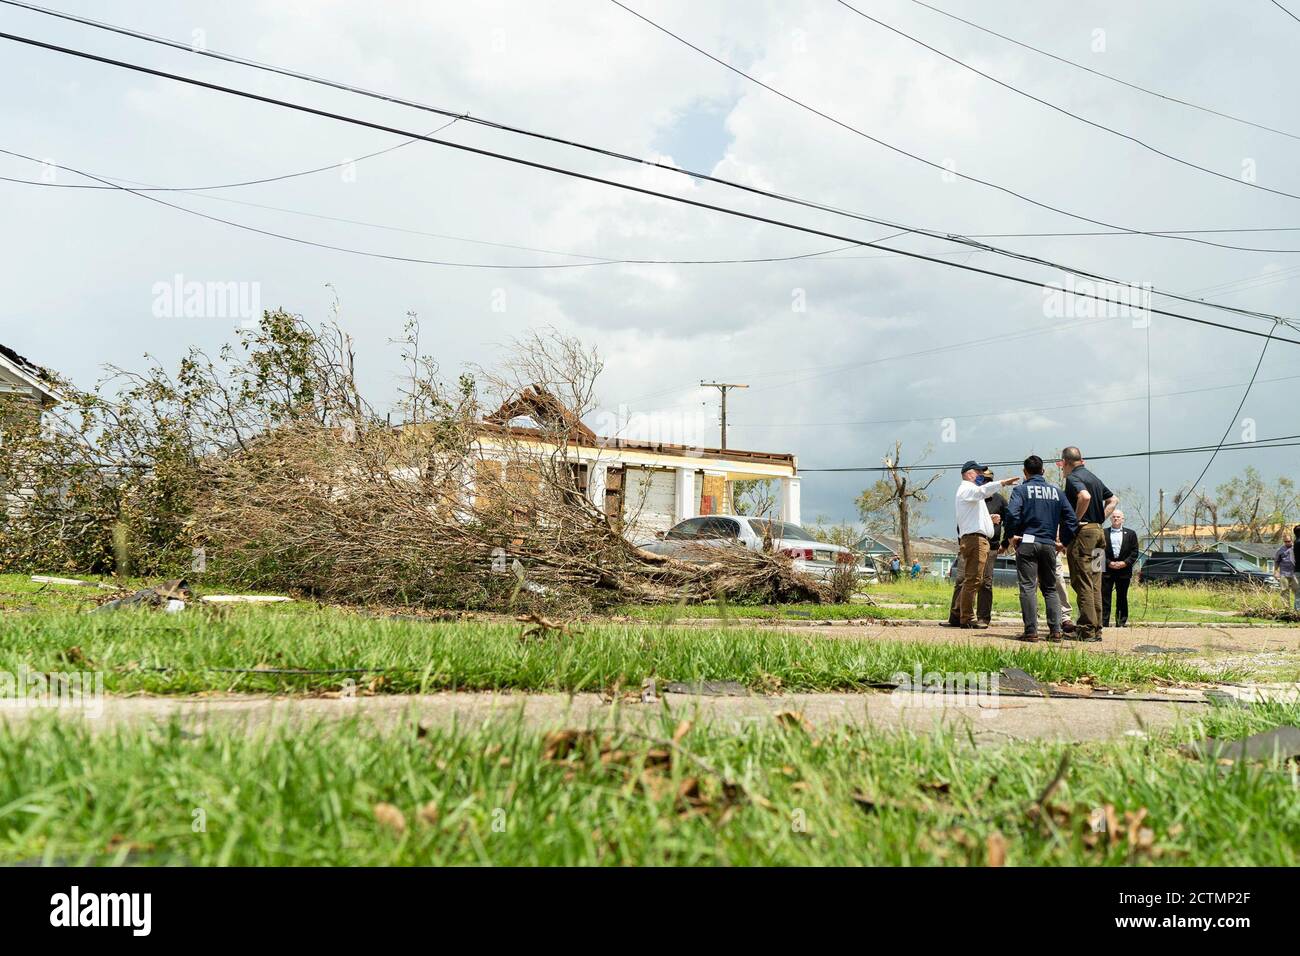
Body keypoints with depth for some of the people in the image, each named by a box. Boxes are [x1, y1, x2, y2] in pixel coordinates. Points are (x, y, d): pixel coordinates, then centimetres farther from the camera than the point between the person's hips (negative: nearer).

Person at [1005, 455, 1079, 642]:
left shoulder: (1021, 490, -1)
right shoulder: (1056, 491, 13)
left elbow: (1012, 512, -18)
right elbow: (1071, 519, 8)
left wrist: (1013, 535, -5)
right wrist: (1064, 542, 14)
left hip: (1027, 543, -4)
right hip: (1049, 545, 4)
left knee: (1028, 587, -4)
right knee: (1050, 588, 12)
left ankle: (1031, 630, -9)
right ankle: (1055, 631, 6)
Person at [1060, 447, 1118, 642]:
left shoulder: (1073, 478, -10)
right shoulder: (1093, 477, 18)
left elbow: (1085, 496, -29)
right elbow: (1113, 499, 26)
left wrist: (1075, 520, -17)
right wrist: (1101, 518, 17)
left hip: (1082, 532, -9)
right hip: (1098, 531, 9)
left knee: (1082, 582, -6)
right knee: (1094, 584, 11)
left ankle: (1087, 629, -7)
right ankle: (1096, 629, 14)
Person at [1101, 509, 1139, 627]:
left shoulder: (1131, 533, 10)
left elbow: (1134, 552, 5)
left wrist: (1125, 563, -9)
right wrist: (1109, 563, -10)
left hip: (1124, 570, 1)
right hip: (1107, 570, -1)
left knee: (1122, 597, 6)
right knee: (1105, 597, -3)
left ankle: (1122, 622, 11)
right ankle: (1104, 622, -1)